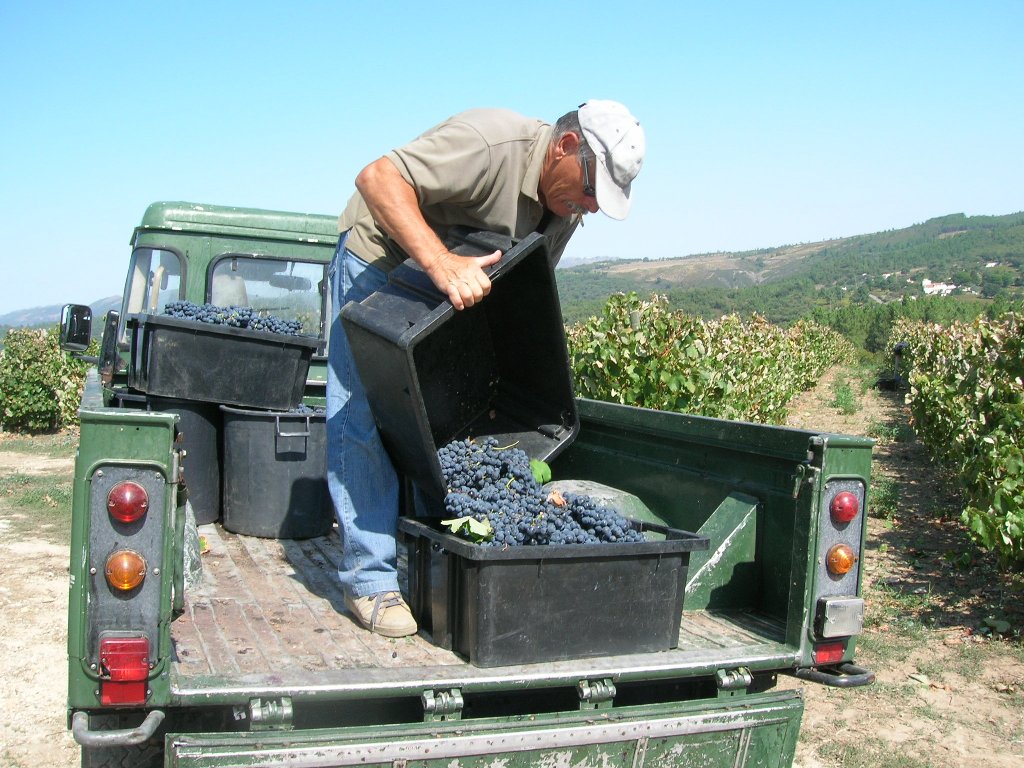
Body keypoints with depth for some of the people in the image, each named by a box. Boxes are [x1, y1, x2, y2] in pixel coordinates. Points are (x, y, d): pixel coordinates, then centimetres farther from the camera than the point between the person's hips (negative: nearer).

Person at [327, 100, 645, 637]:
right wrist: (442, 264, -48)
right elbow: (377, 178, -37)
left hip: (461, 285, 7)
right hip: (377, 261, -7)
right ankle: (369, 579, -4)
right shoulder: (491, 143, -31)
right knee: (364, 421, -10)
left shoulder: (567, 207, -4)